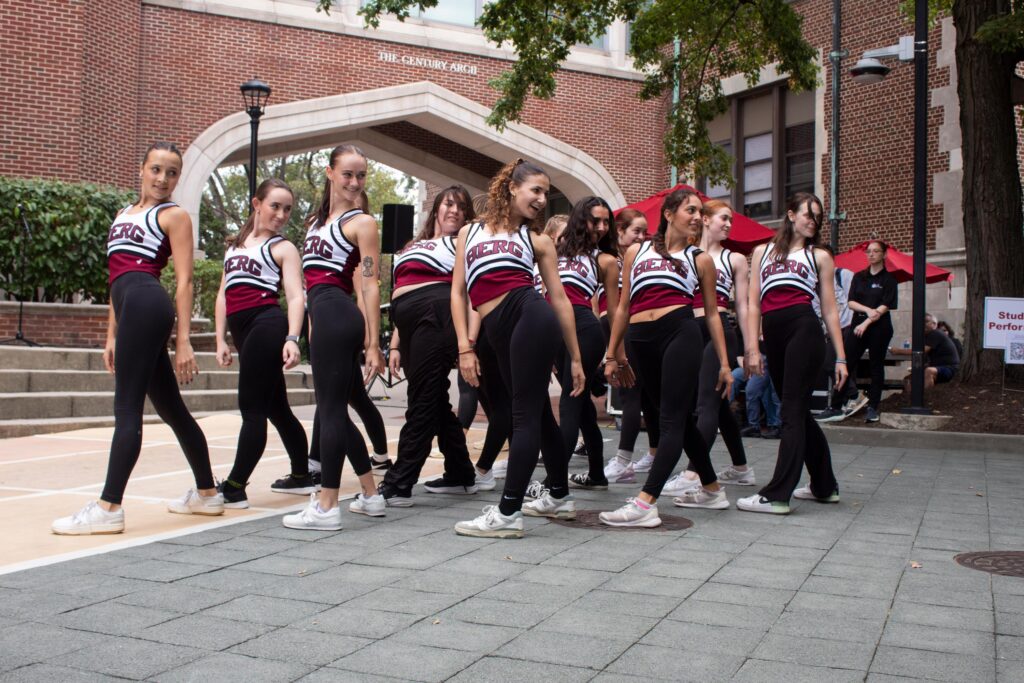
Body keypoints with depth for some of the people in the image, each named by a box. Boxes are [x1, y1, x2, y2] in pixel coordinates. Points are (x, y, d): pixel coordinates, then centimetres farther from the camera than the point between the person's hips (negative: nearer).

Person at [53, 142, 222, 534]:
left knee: (127, 408, -10)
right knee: (170, 408, 13)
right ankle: (207, 494, 23)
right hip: (132, 309, 8)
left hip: (147, 305, -8)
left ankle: (108, 508, -9)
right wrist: (111, 335, 22)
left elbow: (184, 281, -3)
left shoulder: (174, 215, 5)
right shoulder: (124, 215, 25)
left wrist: (183, 341, -11)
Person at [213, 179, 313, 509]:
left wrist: (292, 338, -23)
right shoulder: (236, 244, 22)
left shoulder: (283, 248, 4)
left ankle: (234, 488, -6)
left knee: (252, 407, -8)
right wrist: (221, 340, 12)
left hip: (267, 323, -7)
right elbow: (224, 295, 20)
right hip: (242, 330, 7)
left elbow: (296, 296, -8)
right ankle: (301, 476, 28)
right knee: (276, 408, 15)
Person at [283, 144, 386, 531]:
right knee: (335, 410, 13)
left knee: (330, 410, -6)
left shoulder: (362, 222, -2)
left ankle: (326, 508, -1)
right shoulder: (317, 219, 21)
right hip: (322, 316, 9)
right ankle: (371, 496, 23)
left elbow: (371, 285, -7)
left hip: (336, 316, -9)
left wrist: (373, 343, -12)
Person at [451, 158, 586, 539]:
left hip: (531, 316, -3)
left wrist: (575, 357, 11)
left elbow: (559, 299, 12)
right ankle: (559, 498, 29)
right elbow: (458, 292, 13)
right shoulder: (470, 232, 18)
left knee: (526, 415, -7)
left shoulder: (538, 241, 13)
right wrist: (465, 348, 3)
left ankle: (507, 514, -5)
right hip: (497, 333, 3)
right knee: (538, 412, 14)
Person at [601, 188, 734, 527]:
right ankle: (712, 490, 27)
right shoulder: (637, 252, 17)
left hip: (680, 333, -3)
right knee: (681, 418, 12)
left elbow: (712, 313, 13)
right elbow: (623, 307, 18)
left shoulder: (700, 259, 13)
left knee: (673, 419, -10)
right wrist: (612, 355, 16)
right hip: (641, 340, 3)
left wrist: (724, 363, 8)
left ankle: (645, 503, -16)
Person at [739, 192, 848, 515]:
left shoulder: (819, 256, 14)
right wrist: (752, 348, 1)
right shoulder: (763, 252, 20)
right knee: (800, 413, 11)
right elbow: (753, 304, 12)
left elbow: (830, 310, 11)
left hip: (804, 329, -4)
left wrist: (840, 357, 5)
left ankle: (777, 494, -12)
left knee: (792, 412, -9)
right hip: (773, 335, 4)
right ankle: (824, 486, 25)